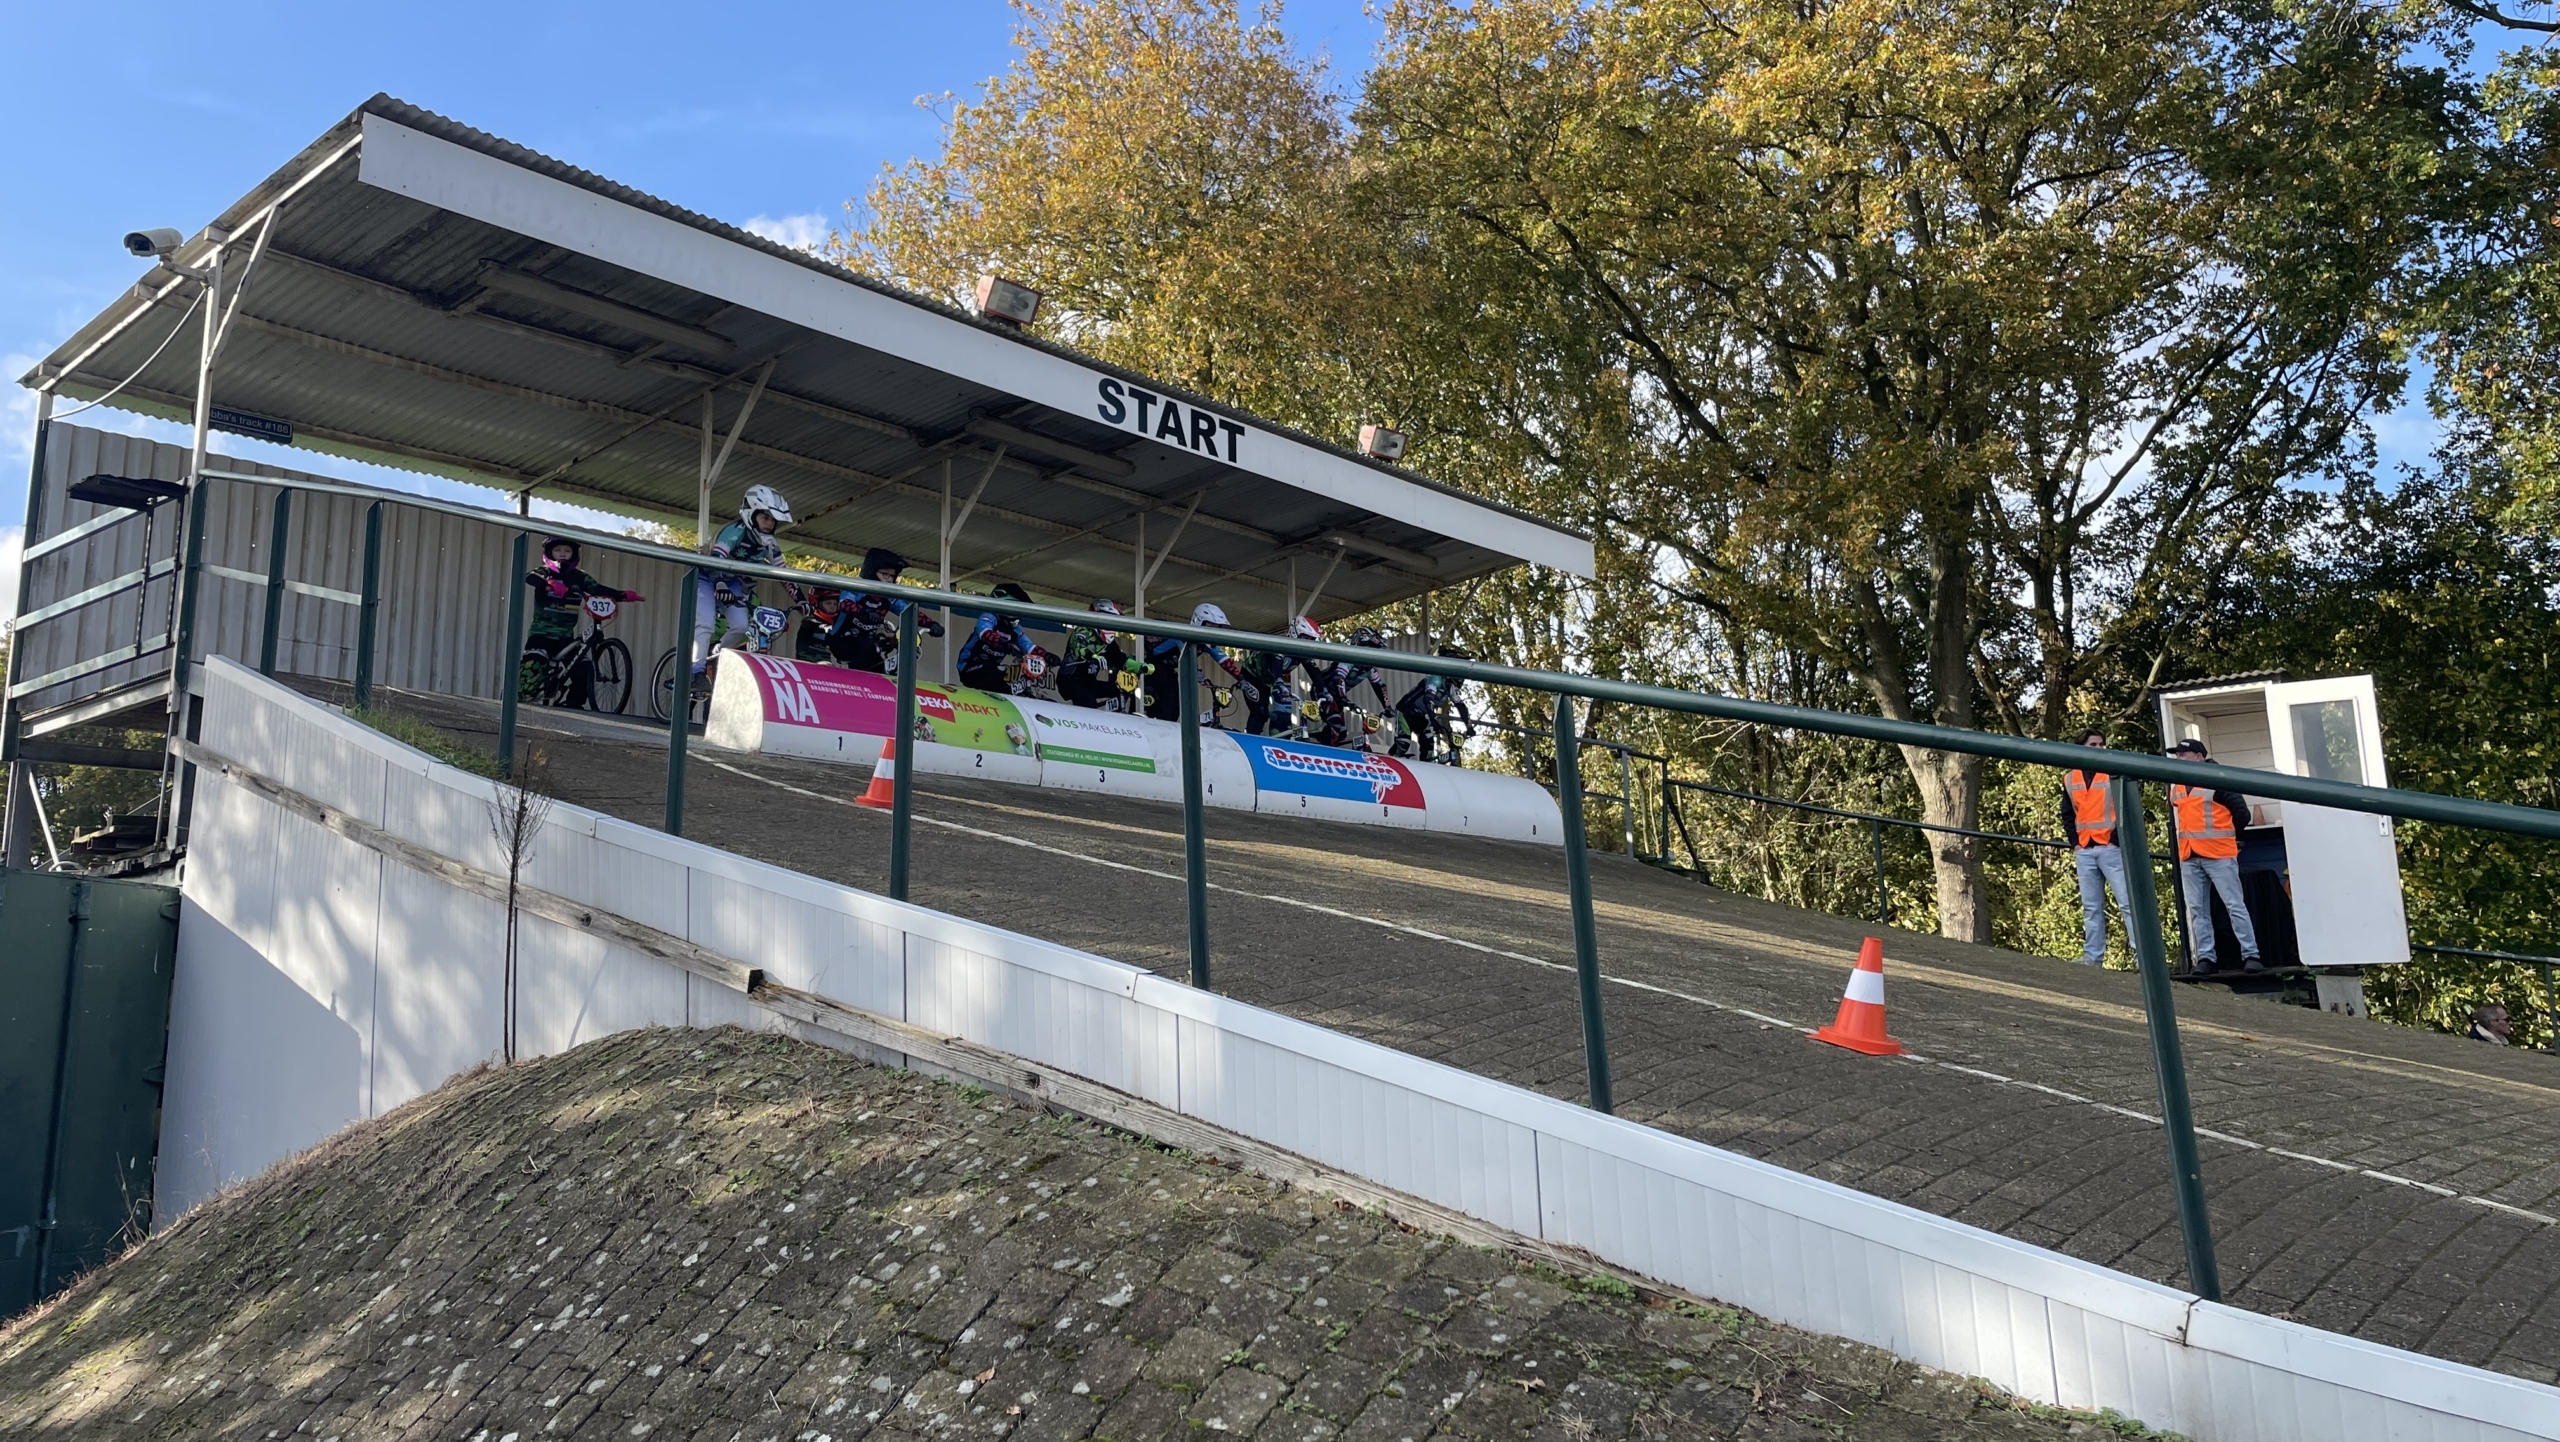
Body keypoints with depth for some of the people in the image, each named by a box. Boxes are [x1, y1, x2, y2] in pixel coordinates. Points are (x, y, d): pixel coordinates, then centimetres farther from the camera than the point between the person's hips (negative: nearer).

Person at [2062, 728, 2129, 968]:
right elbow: (2067, 815, 17)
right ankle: (2093, 957, 9)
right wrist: (2074, 843, 5)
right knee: (2091, 908, 7)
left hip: (2111, 848, -4)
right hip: (2084, 851, 4)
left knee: (2128, 903, -9)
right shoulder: (2070, 779, 12)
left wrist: (2119, 837, -11)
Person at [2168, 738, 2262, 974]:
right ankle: (2205, 957, 7)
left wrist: (2229, 839, 6)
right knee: (2197, 910, 4)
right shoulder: (2175, 787, 12)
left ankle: (2250, 955, -1)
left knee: (2235, 905, -4)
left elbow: (2241, 812, -4)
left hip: (2219, 854, -6)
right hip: (2189, 857, 6)